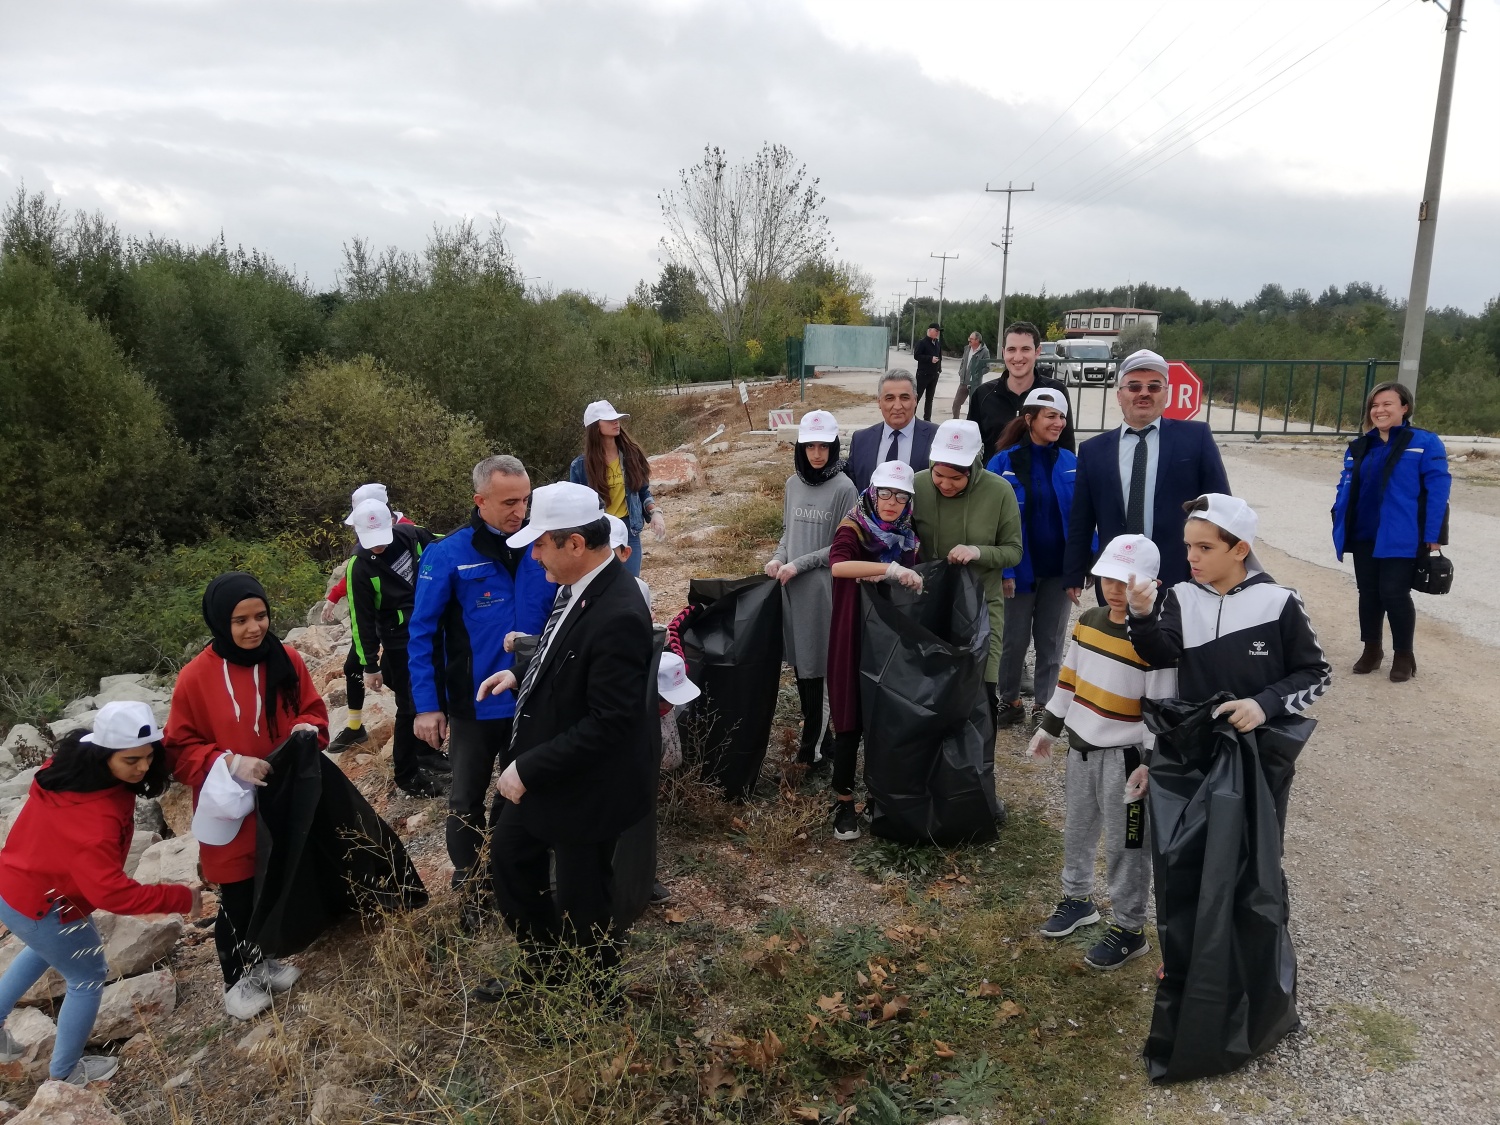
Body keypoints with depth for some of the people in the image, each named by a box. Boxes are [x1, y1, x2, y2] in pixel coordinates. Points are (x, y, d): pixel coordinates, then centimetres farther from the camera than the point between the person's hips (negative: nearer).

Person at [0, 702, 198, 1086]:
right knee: (88, 978, 14)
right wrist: (180, 898, -26)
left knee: (45, 949, 37)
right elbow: (111, 892, -35)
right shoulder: (94, 815, -37)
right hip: (40, 906, -8)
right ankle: (65, 1072, 33)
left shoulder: (71, 765, -10)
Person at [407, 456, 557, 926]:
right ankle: (470, 883, 34)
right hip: (475, 704, -2)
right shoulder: (448, 555, -13)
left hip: (534, 701, 2)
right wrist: (426, 704, -11)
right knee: (466, 800, 11)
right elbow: (422, 633, -9)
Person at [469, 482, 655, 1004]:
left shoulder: (618, 616, -31)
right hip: (543, 770, 10)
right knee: (508, 853, 26)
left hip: (587, 786, -9)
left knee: (579, 902, 11)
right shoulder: (579, 586, -3)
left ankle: (599, 999, 39)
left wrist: (529, 769, -23)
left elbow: (608, 723, -29)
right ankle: (542, 968, 48)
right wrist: (522, 675, 2)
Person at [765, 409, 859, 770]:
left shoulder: (844, 489, -10)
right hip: (793, 588, 6)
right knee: (800, 662, 10)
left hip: (824, 587, -6)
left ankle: (813, 740, 12)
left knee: (816, 665, -1)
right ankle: (815, 733, 24)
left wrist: (798, 564, -13)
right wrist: (777, 558, -2)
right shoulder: (793, 484, 8)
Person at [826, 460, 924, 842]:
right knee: (851, 719, 1)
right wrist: (890, 568, -38)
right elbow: (837, 565, -31)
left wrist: (879, 576, -4)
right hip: (856, 637, -4)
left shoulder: (908, 536, 6)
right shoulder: (854, 528, -10)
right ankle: (844, 801, 13)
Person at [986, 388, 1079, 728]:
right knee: (1015, 639, 10)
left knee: (1051, 640, 13)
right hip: (1020, 568, -3)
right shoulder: (1004, 463, -10)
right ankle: (1010, 700, 28)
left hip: (1058, 568, 3)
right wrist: (1000, 568, -17)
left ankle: (1044, 704, 26)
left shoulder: (1070, 463, 0)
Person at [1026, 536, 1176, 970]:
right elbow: (1069, 678, 11)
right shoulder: (1088, 620, 1)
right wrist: (1049, 726, 16)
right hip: (1081, 746, 7)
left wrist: (1151, 762, -19)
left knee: (1125, 844, 5)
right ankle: (1078, 899, 42)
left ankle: (1129, 929, 21)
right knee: (1077, 829, 21)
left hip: (1123, 756, -7)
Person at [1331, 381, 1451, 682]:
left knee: (1394, 593, -5)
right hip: (1364, 536, 5)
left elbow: (1438, 490, -9)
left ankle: (1404, 656, 13)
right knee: (1368, 593, 11)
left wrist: (1433, 536, -12)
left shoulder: (1425, 443, -5)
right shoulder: (1359, 447, 10)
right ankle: (1372, 650, 27)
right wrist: (1339, 528, 3)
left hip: (1401, 537, -5)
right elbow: (1346, 490, 12)